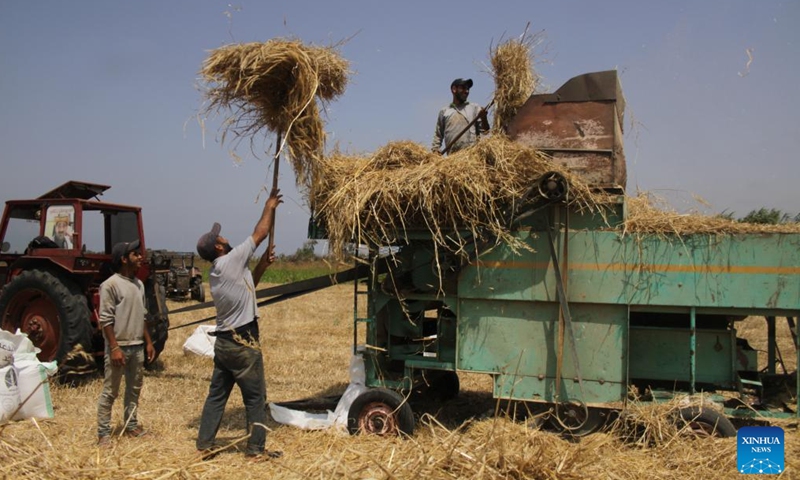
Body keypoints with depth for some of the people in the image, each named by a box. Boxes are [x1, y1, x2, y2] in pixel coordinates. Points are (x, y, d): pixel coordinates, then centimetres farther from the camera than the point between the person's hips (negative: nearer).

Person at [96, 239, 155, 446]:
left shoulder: (139, 284, 10)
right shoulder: (110, 285, -13)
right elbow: (106, 320, -15)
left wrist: (148, 342, 13)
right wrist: (114, 347, -19)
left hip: (137, 346, 7)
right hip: (119, 346, -7)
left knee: (134, 389, 15)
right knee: (110, 391, 1)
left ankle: (131, 425, 27)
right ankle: (104, 432, 9)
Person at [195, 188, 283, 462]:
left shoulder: (215, 273, 9)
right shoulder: (230, 261, -15)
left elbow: (245, 286, 20)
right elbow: (260, 233, -8)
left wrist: (262, 265, 12)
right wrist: (270, 206, 4)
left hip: (223, 342, 9)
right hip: (242, 343, -8)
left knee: (216, 394, 15)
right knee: (255, 397, 1)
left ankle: (204, 445, 21)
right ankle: (256, 450, 7)